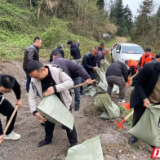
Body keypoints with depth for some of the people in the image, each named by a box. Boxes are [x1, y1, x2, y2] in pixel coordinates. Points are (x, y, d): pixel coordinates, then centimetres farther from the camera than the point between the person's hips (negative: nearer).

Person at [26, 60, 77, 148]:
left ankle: (74, 142, 31)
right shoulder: (34, 80, -20)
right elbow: (32, 97, -15)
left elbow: (70, 82, -29)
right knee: (48, 123, 22)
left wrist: (55, 88, -41)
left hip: (63, 103, -3)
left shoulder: (57, 71, -29)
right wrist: (35, 111, -29)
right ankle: (48, 139, 50)